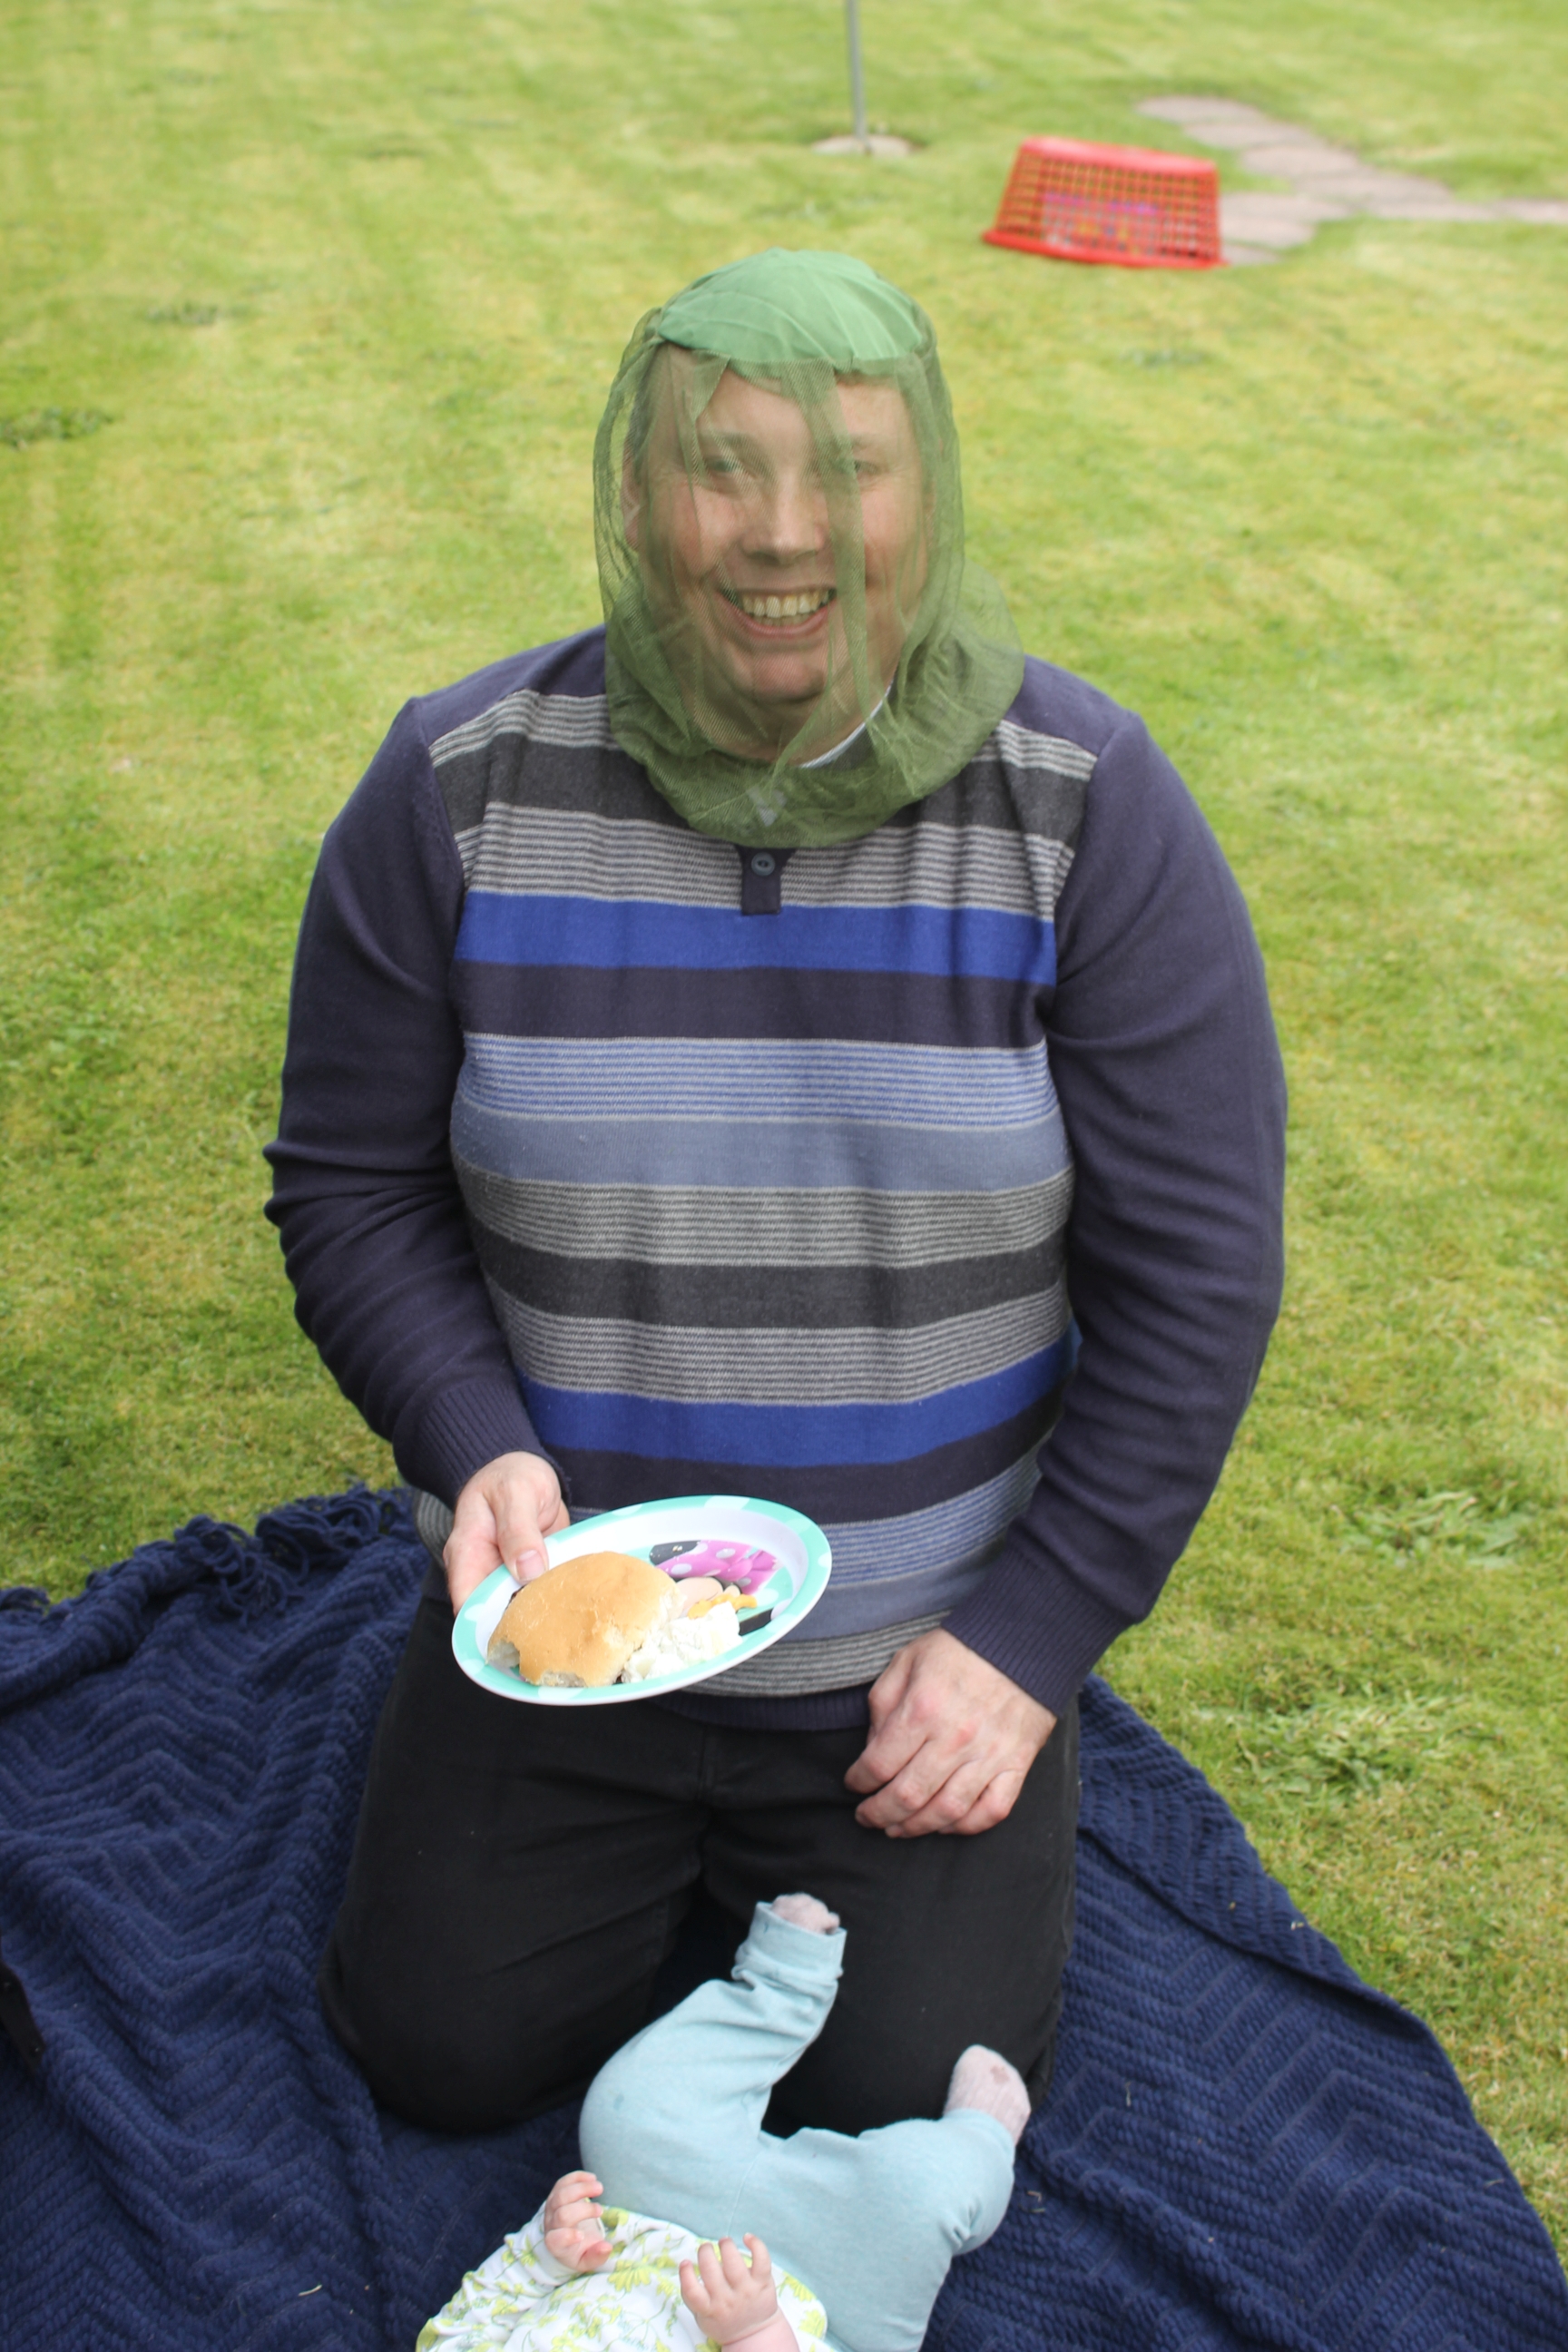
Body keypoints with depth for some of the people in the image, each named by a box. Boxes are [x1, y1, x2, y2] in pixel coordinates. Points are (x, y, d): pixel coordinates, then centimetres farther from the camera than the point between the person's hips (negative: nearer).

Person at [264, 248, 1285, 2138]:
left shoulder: (1082, 807, -14)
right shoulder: (463, 791, -10)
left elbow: (1194, 1267, -10)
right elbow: (351, 1186, -1)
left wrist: (1033, 1637, -11)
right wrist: (477, 1446, -18)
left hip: (929, 1643, -1)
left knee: (907, 2115, 0)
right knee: (446, 2062, 5)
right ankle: (652, 1834, 34)